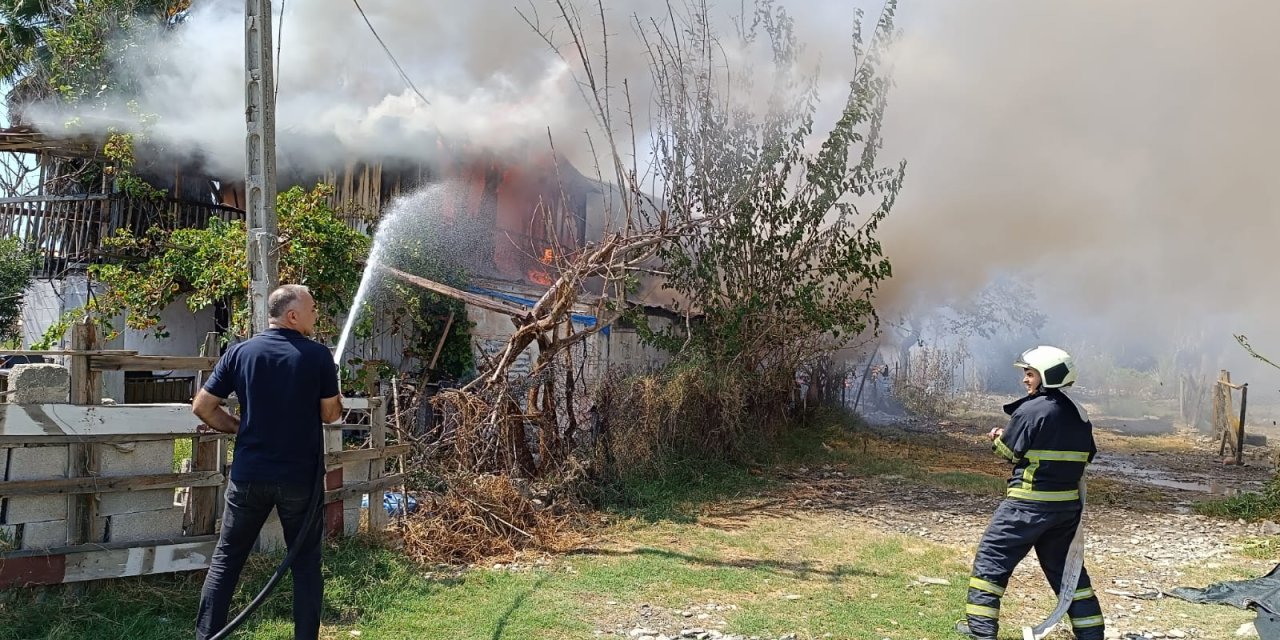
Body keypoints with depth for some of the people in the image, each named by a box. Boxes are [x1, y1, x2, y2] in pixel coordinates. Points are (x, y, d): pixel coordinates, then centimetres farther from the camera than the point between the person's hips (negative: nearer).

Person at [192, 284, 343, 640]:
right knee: (305, 563, 9)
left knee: (226, 559, 13)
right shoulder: (317, 355, -7)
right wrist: (336, 397, 20)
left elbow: (202, 407, 1)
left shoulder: (240, 352, 0)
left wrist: (239, 427, 14)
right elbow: (330, 414, -1)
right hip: (300, 477, -2)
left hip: (249, 474, 2)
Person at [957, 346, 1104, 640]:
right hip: (1068, 503, 7)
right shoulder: (1079, 414, 7)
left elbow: (1010, 451, -9)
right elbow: (1087, 455, 15)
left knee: (991, 556, 4)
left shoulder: (1031, 410, -15)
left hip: (1029, 503, -7)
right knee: (1065, 565, 19)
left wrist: (998, 439, 11)